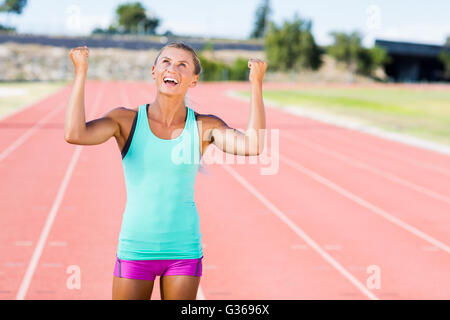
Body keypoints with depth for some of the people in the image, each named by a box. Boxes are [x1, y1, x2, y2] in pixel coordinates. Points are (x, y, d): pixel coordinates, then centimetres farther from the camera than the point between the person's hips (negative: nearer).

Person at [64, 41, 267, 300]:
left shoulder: (204, 127, -2)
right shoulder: (127, 120, -3)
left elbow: (253, 146, -18)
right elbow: (74, 134, -19)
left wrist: (256, 84, -17)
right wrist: (81, 72, -17)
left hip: (184, 250, 1)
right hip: (135, 249, 0)